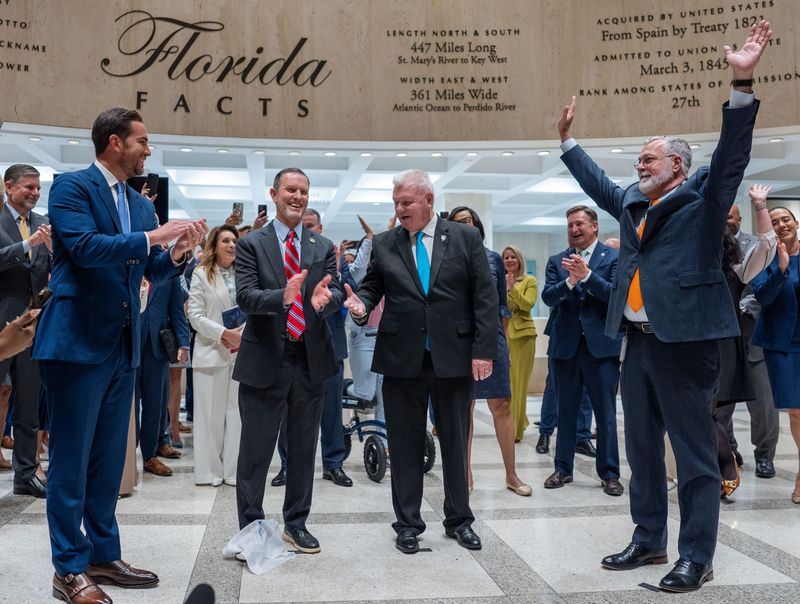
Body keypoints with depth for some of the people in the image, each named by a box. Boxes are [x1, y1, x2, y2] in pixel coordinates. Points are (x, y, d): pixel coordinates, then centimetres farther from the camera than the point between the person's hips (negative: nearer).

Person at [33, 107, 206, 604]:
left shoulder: (142, 205, 15)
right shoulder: (72, 186, -6)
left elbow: (154, 271, 16)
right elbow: (84, 247, -21)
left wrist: (179, 252, -3)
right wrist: (153, 237, -20)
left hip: (123, 347, 8)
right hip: (78, 342, -7)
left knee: (109, 459, 14)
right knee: (71, 460, 1)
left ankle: (103, 555, 26)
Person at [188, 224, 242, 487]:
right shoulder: (201, 274, 3)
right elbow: (195, 315, -3)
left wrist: (242, 334, -10)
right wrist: (224, 333, -14)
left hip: (242, 351, 2)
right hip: (211, 352, -2)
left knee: (237, 411, 3)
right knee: (211, 412, 2)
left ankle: (234, 469, 11)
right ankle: (211, 470, 11)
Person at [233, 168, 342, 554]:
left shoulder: (323, 247, 8)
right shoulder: (251, 244, 0)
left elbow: (336, 296, -3)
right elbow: (245, 297, -13)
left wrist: (325, 298, -28)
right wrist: (282, 297, -33)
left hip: (310, 360, 3)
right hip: (264, 360, -3)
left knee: (303, 449, 14)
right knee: (255, 450, 5)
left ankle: (296, 523, 28)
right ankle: (250, 528, 19)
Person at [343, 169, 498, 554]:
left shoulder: (466, 238, 1)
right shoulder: (383, 244, 5)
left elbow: (485, 297, -2)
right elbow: (372, 287, 8)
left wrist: (484, 349, -8)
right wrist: (362, 304, -16)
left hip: (454, 358, -1)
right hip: (402, 359, 1)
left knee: (455, 441, 11)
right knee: (405, 443, 8)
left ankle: (459, 519, 27)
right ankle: (408, 523, 22)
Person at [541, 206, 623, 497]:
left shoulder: (613, 257, 1)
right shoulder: (557, 261, 10)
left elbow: (616, 294, -11)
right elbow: (548, 297, -2)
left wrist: (586, 274, -22)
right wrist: (569, 280, -20)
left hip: (601, 344, -3)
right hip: (565, 345, 3)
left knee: (606, 413, 1)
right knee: (565, 411, 11)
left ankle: (609, 473, 11)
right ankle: (563, 469, 22)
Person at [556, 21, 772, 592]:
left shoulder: (703, 196, -1)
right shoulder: (632, 202, 17)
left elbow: (732, 153, -14)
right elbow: (597, 182, 32)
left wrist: (743, 83, -24)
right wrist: (567, 138, 37)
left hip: (684, 341, -8)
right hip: (638, 341, 8)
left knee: (695, 452, 0)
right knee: (642, 449, 15)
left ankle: (697, 557, 10)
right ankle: (648, 540, 28)